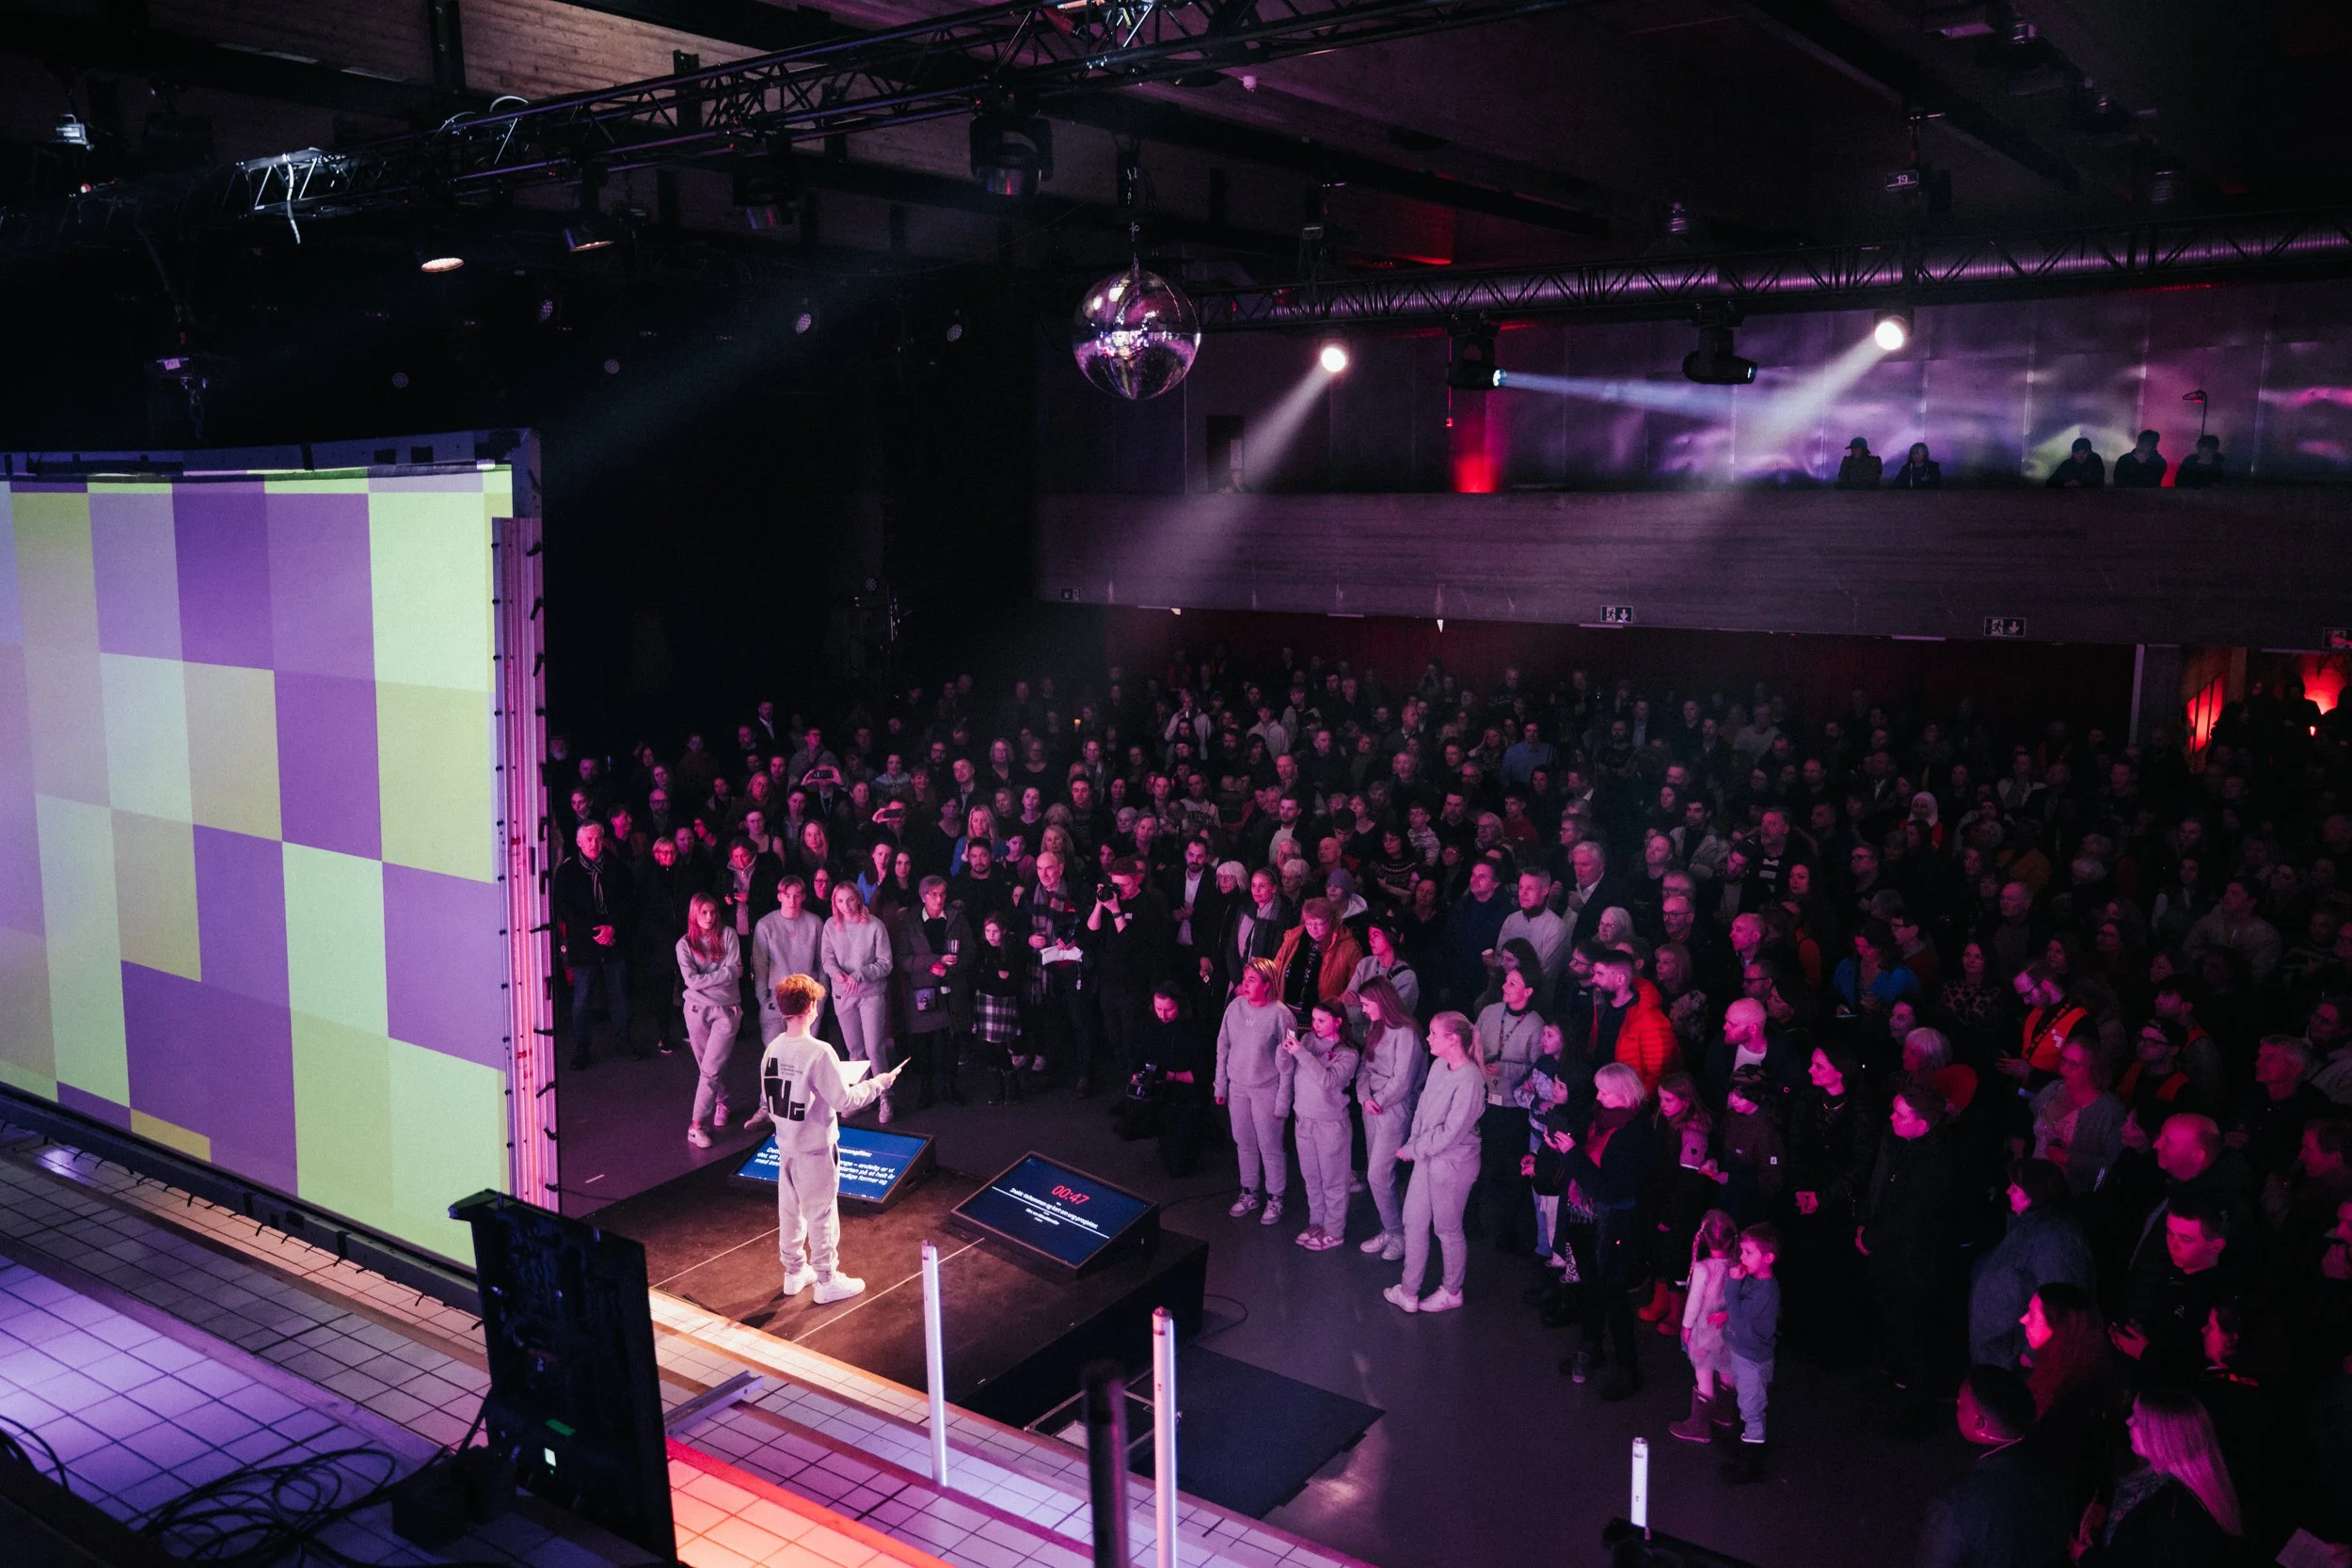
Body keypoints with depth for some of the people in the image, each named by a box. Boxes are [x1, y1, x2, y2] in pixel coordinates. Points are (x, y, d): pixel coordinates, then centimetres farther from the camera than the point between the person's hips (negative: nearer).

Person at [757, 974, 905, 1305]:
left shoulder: (773, 1049, -3)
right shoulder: (819, 1053, -24)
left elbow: (766, 1102, 6)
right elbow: (844, 1101, -22)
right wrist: (879, 1083, -9)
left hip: (786, 1147, 6)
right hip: (816, 1148, -6)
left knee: (789, 1211, 19)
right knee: (821, 1215, 7)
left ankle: (794, 1271, 34)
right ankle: (826, 1281, 19)